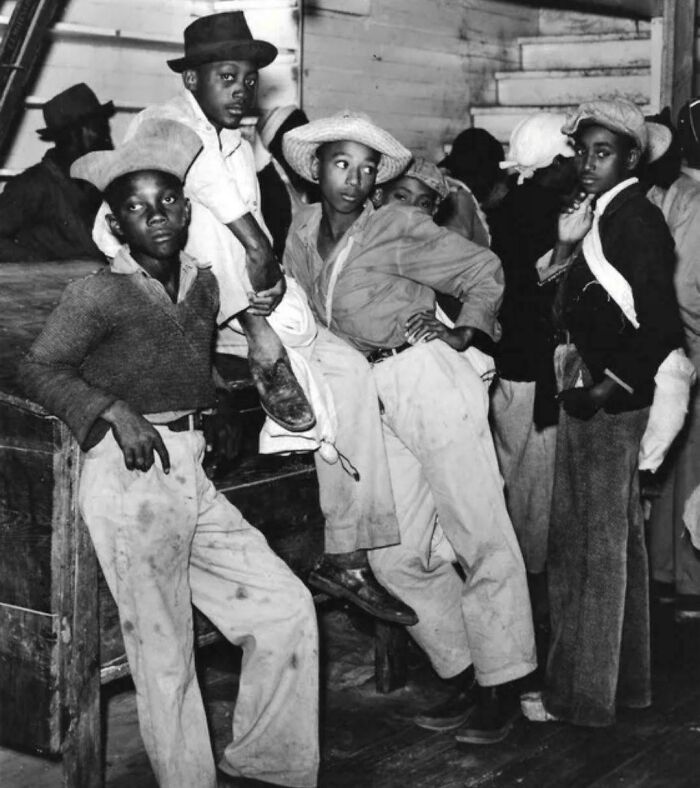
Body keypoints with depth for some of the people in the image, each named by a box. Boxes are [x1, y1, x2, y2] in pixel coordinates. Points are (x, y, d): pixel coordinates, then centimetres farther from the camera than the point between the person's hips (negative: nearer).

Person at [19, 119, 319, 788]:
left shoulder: (202, 284, 14)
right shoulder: (100, 293, -6)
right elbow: (37, 370, -8)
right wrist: (114, 410, -16)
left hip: (191, 475, 7)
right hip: (128, 481, -7)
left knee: (287, 608, 5)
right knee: (165, 657, 0)